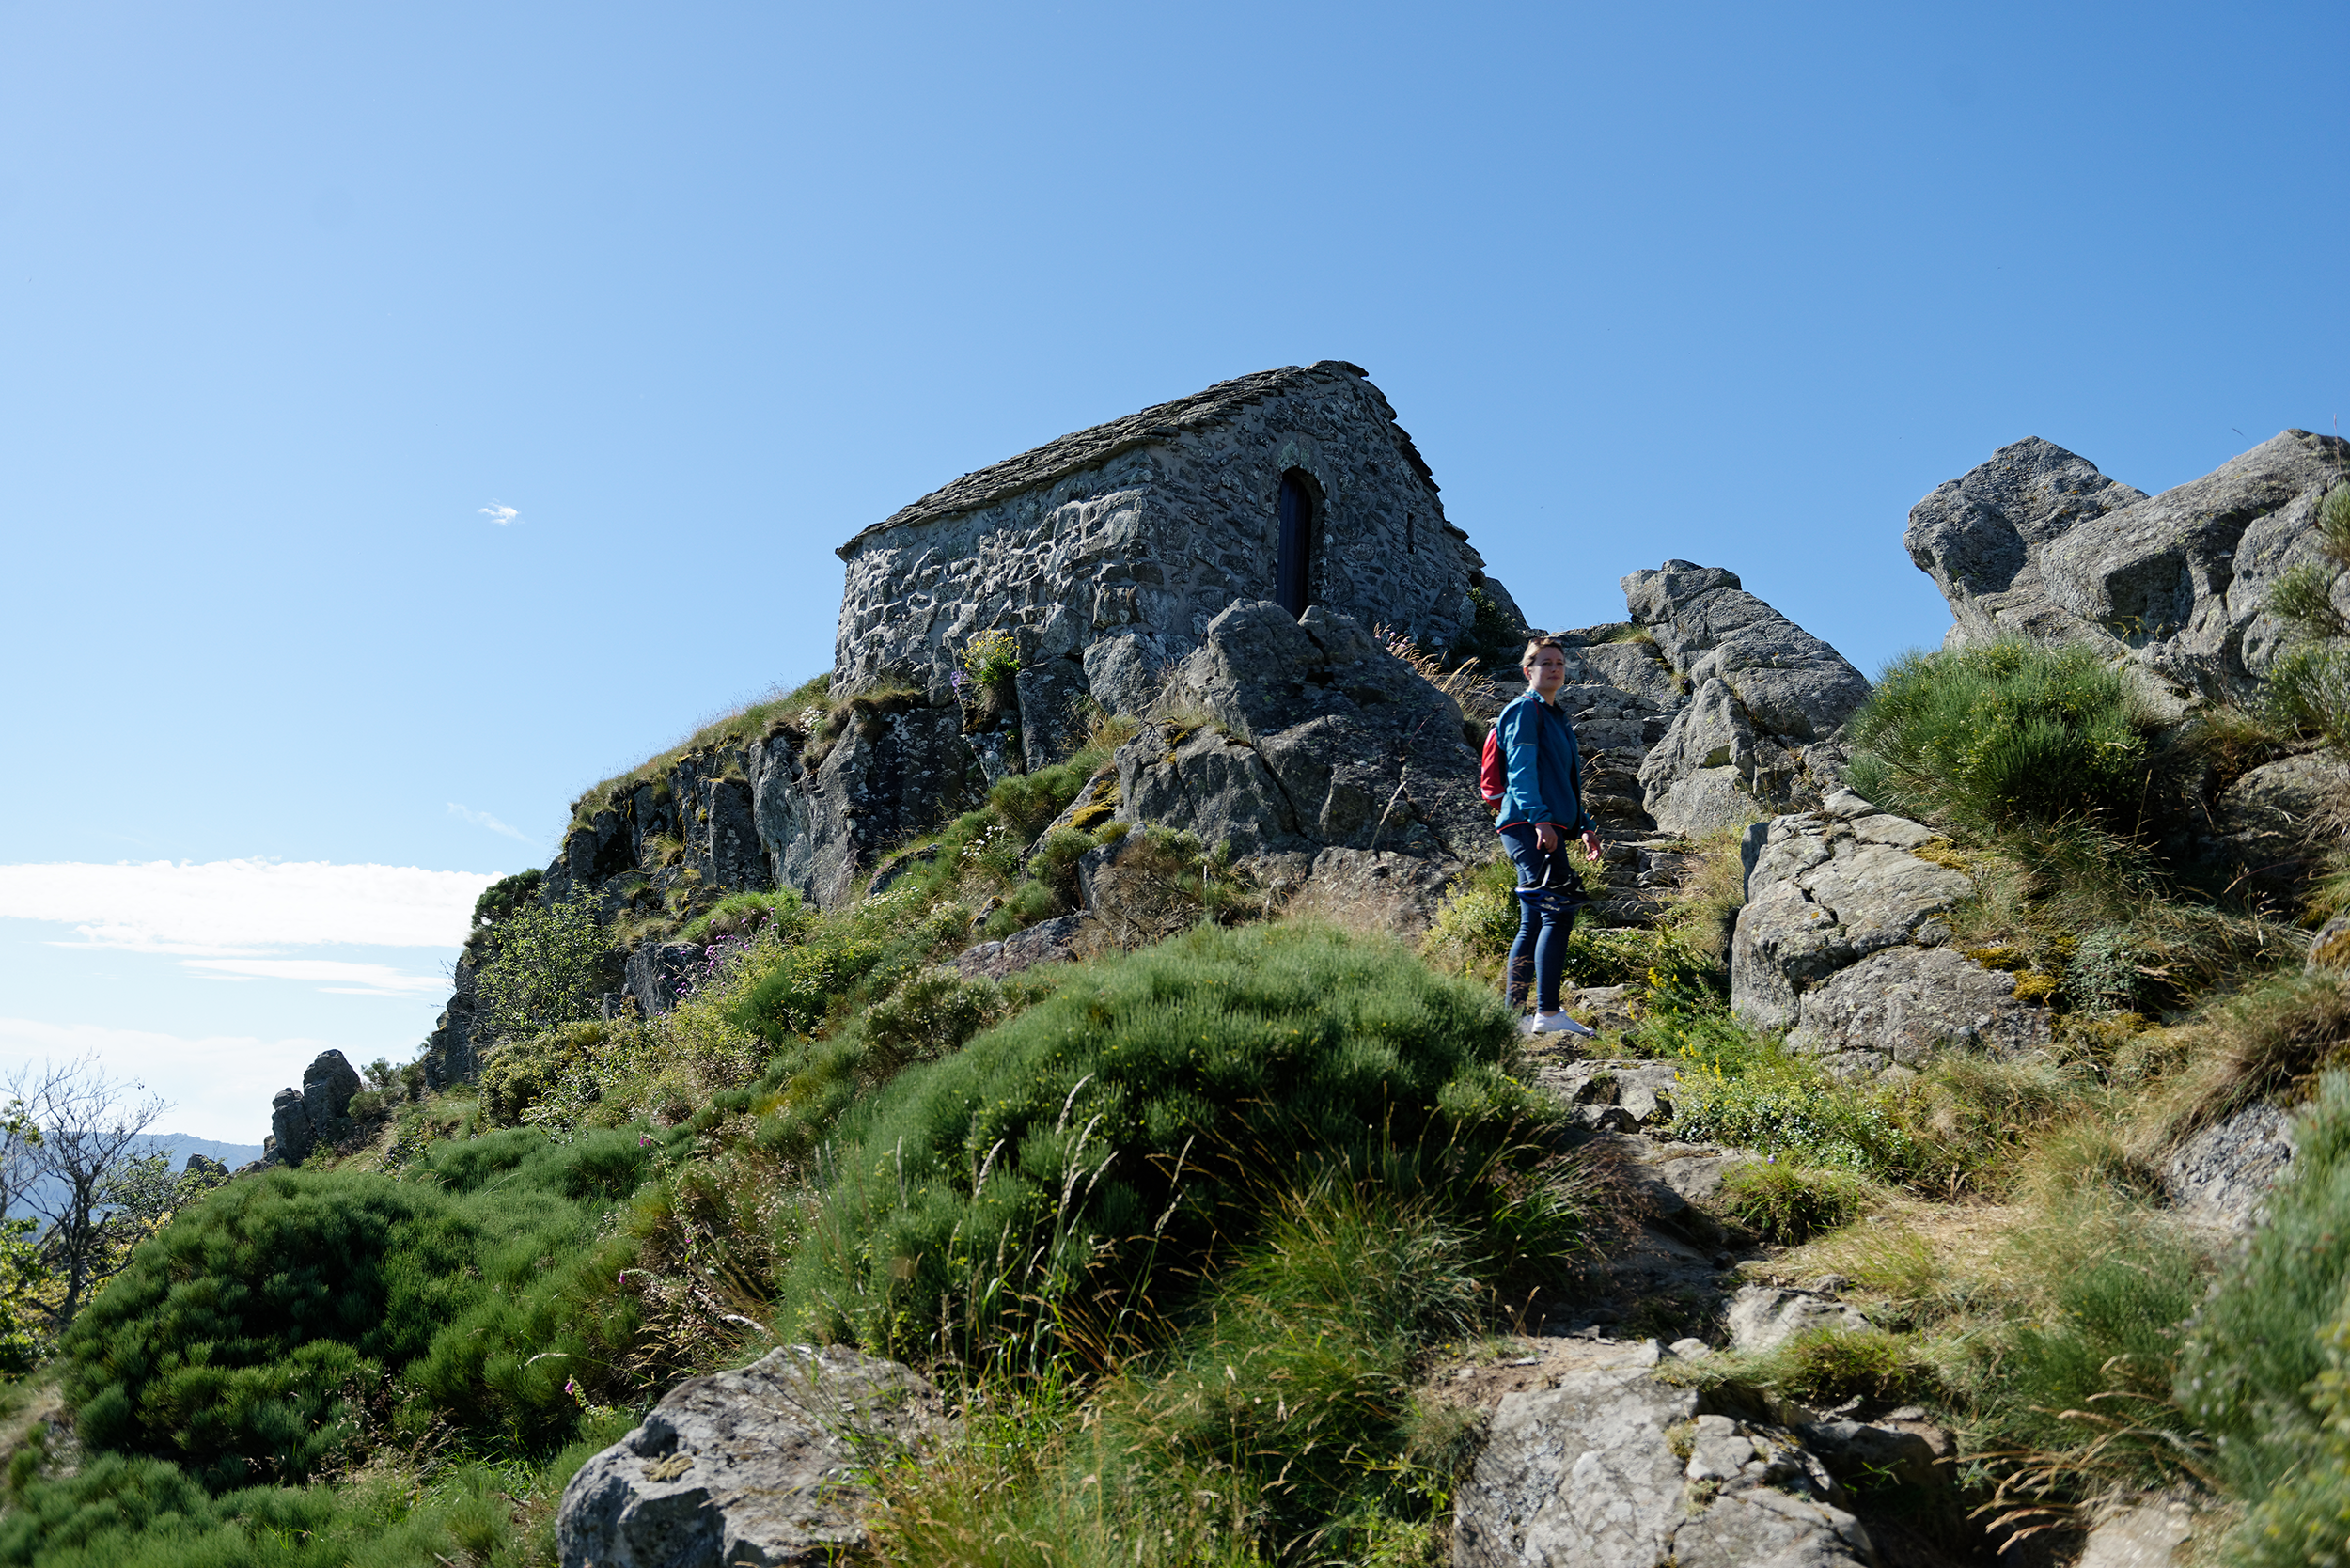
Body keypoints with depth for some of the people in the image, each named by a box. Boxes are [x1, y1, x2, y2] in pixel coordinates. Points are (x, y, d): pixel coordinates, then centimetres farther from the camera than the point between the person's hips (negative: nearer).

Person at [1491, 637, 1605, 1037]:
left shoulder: (1557, 718, 26)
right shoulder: (1524, 710, -3)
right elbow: (1521, 770, -14)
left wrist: (1586, 825, 27)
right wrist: (1539, 818, -25)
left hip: (1546, 829, 10)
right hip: (1529, 825, -10)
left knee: (1533, 923, 8)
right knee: (1557, 914, -18)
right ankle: (1549, 1013, -22)